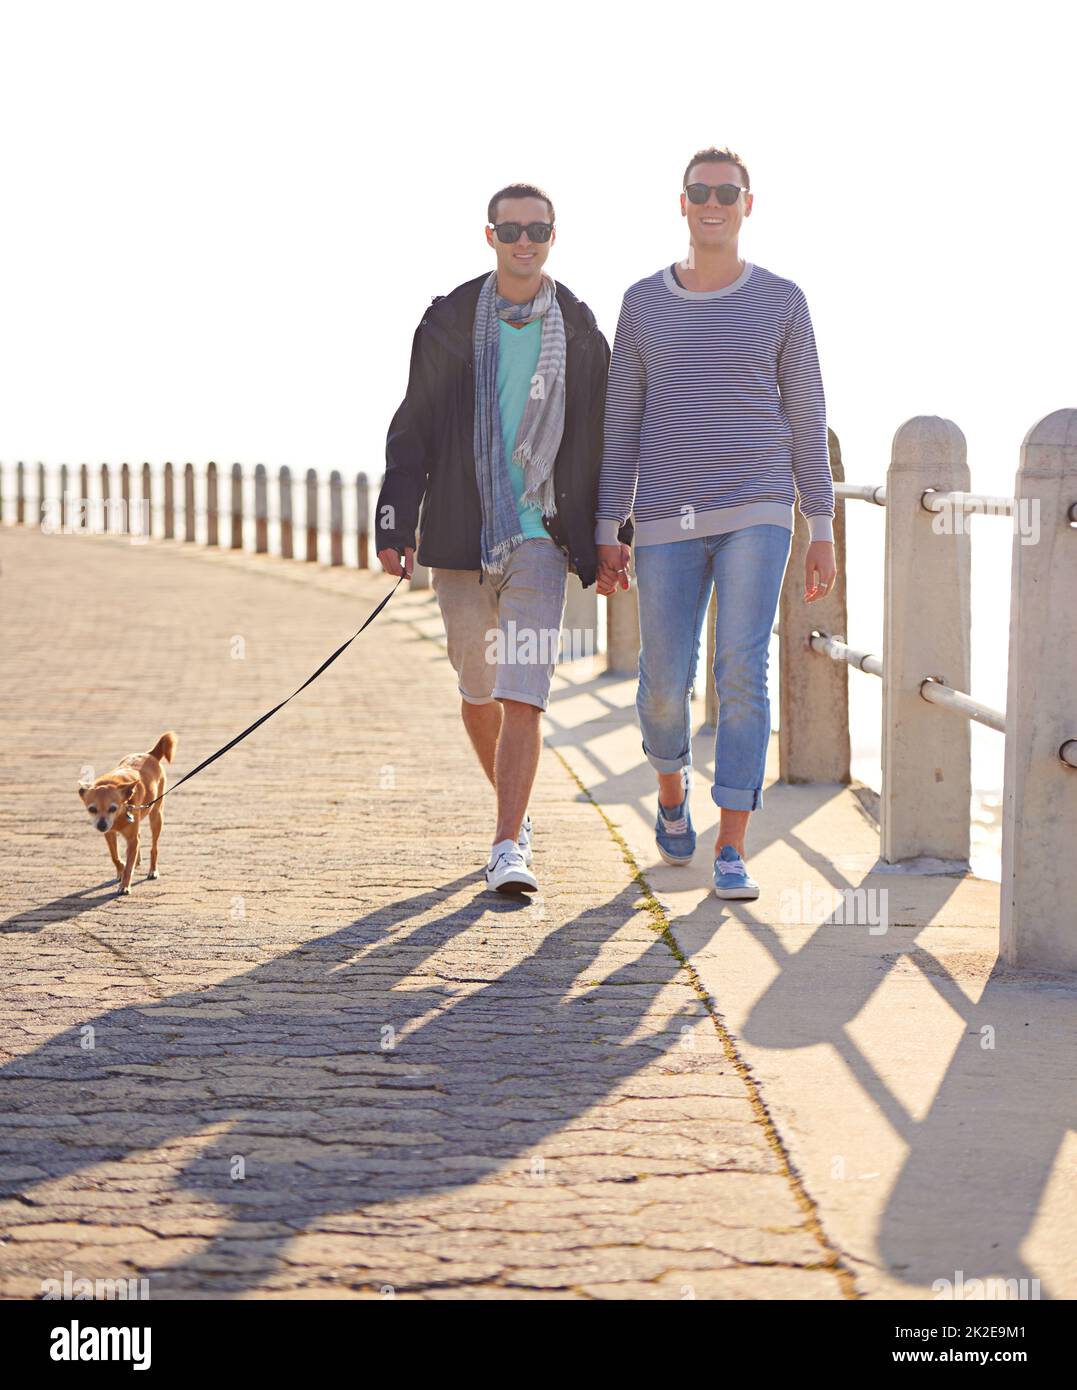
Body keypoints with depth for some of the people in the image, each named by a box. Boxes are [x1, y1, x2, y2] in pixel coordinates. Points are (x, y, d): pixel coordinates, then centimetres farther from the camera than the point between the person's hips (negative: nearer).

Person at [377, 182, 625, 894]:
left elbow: (603, 441, 9)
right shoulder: (449, 322, 4)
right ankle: (518, 810, 35)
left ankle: (509, 847, -14)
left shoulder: (581, 331, 4)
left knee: (523, 696, -13)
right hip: (462, 534, 2)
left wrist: (617, 538, 7)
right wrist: (396, 524, -2)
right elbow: (413, 429, 6)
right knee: (478, 693, 12)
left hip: (541, 538, -2)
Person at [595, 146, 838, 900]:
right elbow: (622, 425, 7)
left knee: (743, 674, -14)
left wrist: (823, 533, 0)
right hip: (668, 524, 2)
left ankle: (732, 855, -11)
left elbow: (806, 420, 4)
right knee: (664, 686, 4)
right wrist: (607, 535, 1)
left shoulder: (782, 301, 1)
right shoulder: (644, 303, 5)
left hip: (757, 516, -1)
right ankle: (673, 792, 38)